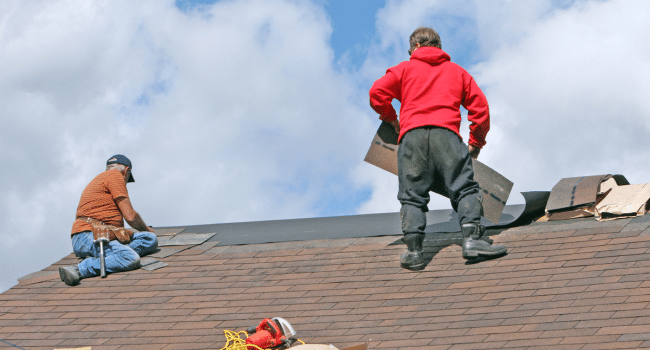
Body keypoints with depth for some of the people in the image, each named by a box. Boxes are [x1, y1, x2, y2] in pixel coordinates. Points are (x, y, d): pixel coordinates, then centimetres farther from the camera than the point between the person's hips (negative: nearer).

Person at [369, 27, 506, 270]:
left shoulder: (405, 68, 21)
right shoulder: (457, 71, 26)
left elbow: (377, 92, 9)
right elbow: (480, 107, 19)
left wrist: (391, 119, 25)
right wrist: (476, 142, 27)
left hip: (412, 134, 0)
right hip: (446, 133, 0)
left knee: (412, 196, 2)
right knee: (464, 188, -1)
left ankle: (413, 250, -12)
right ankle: (472, 239, -20)